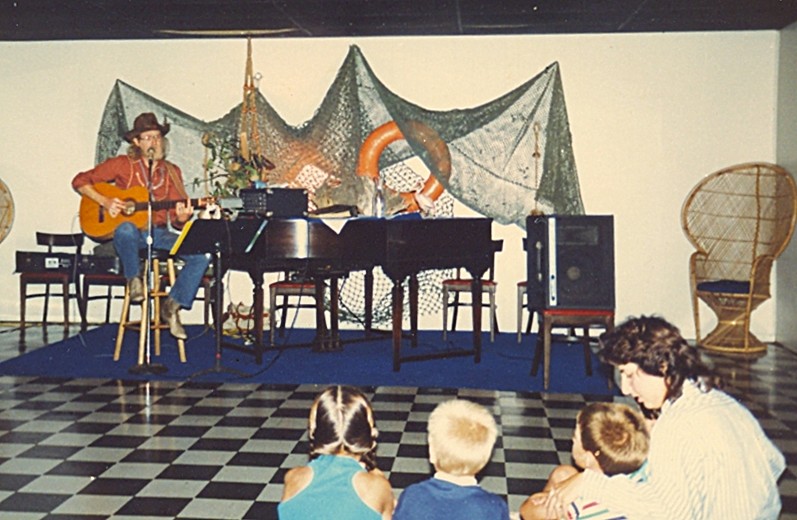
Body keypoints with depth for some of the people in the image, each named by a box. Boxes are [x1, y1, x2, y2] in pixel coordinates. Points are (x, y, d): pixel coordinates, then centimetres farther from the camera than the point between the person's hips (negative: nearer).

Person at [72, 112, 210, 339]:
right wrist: (105, 201, -11)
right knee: (126, 229, -42)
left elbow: (175, 220, 9)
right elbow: (80, 180, 4)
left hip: (158, 234, 3)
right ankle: (134, 279, -13)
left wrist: (182, 218, -16)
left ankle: (172, 306, -10)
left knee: (202, 254, -21)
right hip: (131, 233, -3)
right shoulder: (122, 165, 2)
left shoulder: (172, 172, 11)